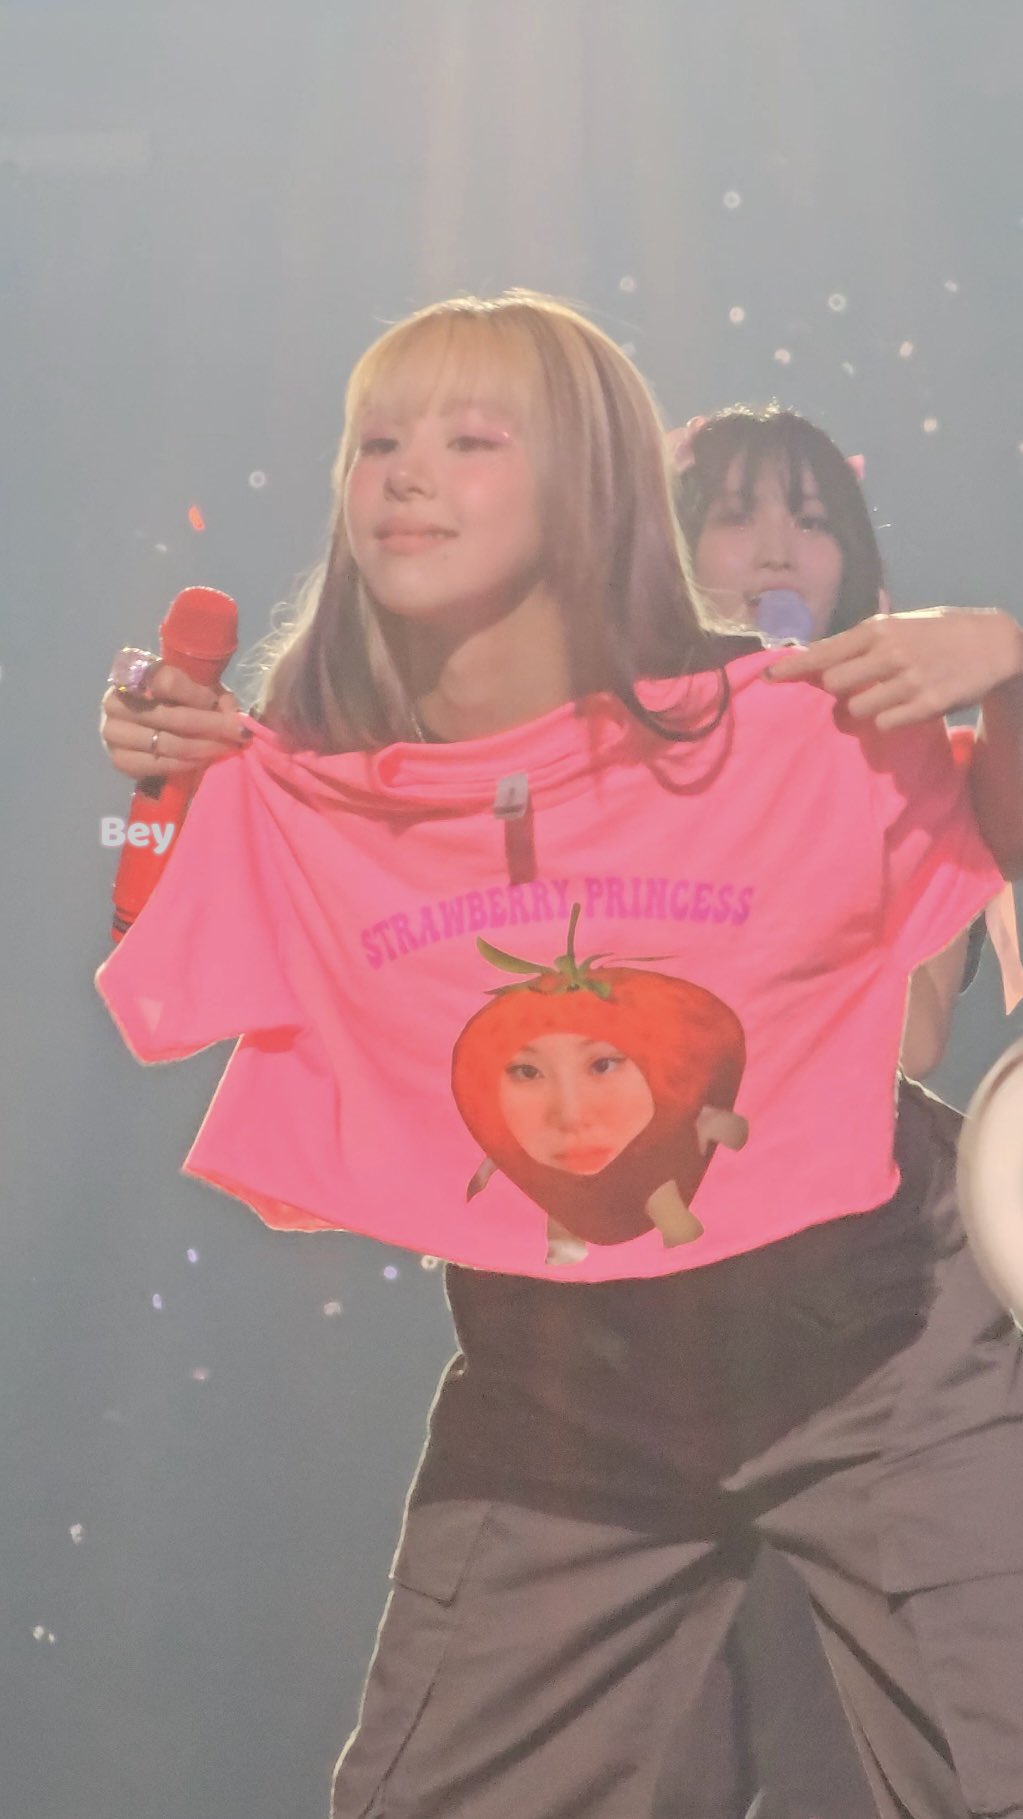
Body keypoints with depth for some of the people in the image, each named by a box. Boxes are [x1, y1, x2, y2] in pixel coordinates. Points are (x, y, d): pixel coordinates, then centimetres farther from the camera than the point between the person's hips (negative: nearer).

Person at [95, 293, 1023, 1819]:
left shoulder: (777, 731, -14)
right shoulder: (296, 798, -8)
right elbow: (153, 1003, 6)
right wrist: (150, 786, -8)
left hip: (865, 1354, -2)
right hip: (553, 1404, 3)